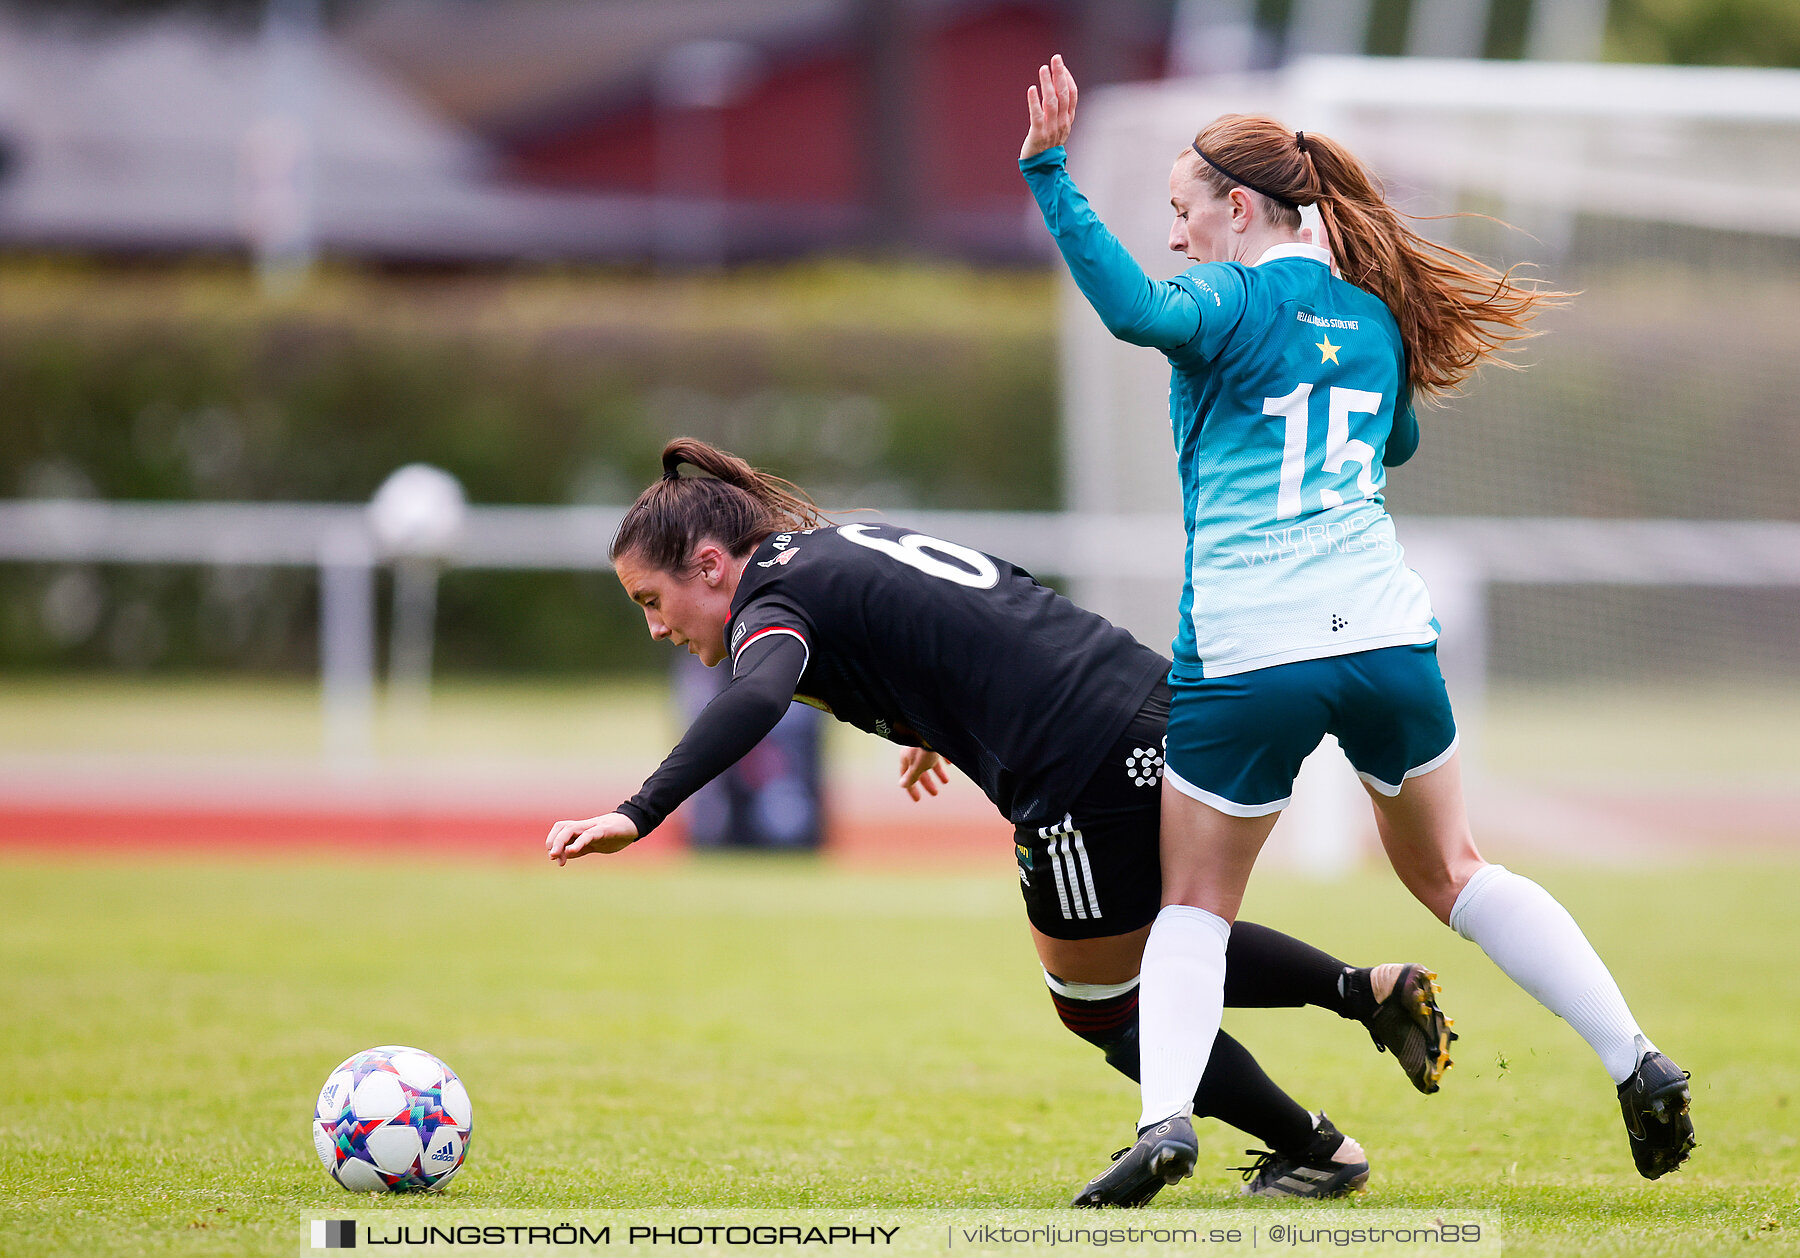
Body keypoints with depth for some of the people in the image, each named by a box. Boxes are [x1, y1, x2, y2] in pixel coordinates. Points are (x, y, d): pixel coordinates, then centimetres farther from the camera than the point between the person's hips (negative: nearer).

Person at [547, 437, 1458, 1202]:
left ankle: (1316, 1153, 23)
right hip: (1159, 711, 9)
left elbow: (753, 702, -29)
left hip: (1092, 777, -9)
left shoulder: (773, 599, -6)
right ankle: (1371, 989, 23)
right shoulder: (845, 548, 20)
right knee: (1147, 956, 30)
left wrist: (637, 816, -37)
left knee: (1104, 1012, 13)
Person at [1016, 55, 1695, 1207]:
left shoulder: (1235, 300, -4)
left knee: (1195, 905, 8)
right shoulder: (1374, 315, 15)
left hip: (1247, 657, -5)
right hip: (1388, 637, 5)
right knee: (1451, 873, 22)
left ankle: (1167, 1114, -14)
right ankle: (1637, 1061, 13)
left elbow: (1136, 310, -26)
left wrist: (1050, 175, -25)